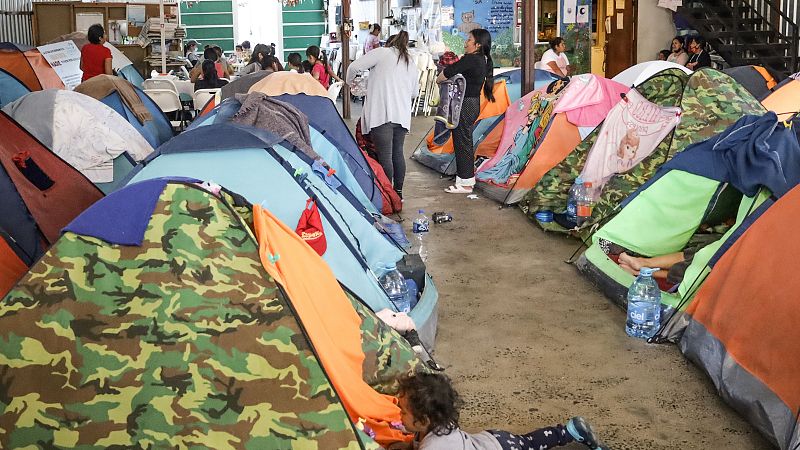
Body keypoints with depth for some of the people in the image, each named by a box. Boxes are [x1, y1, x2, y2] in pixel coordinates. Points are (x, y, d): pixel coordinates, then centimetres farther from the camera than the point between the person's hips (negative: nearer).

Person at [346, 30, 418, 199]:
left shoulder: (382, 53, 1)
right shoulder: (411, 63, 20)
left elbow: (354, 66, -3)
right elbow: (414, 91, 28)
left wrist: (350, 82, 15)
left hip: (382, 113, -6)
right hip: (402, 114, 6)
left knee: (385, 156, -5)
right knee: (397, 153, 16)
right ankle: (398, 192, 22)